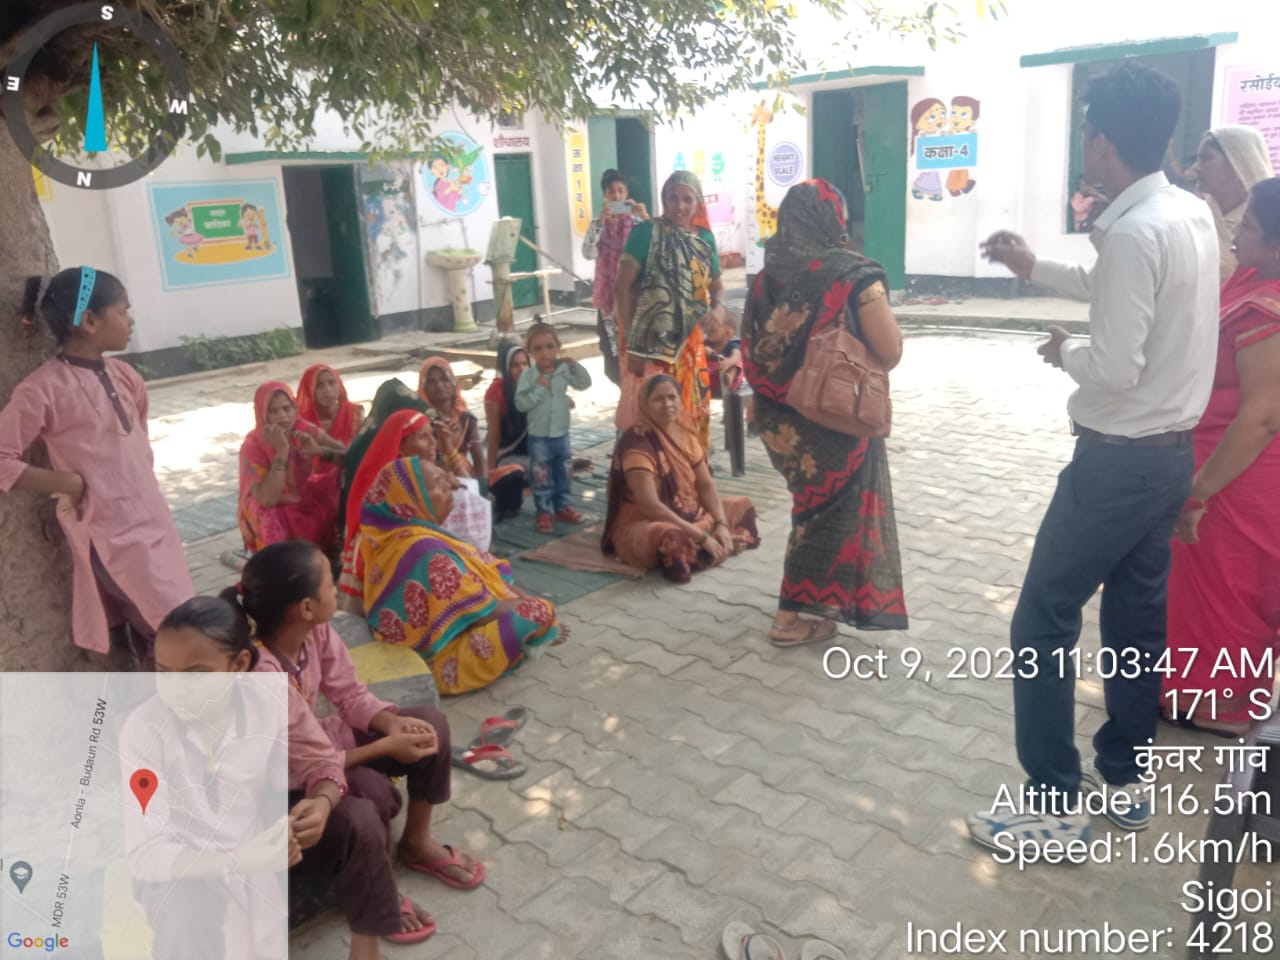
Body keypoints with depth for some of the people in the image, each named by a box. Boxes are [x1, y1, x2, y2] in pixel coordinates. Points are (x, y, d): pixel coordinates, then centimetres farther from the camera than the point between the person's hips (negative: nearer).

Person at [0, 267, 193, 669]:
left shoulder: (122, 374, 8)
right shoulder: (44, 387, -13)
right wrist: (70, 483, -15)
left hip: (152, 520, 7)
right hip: (109, 531, -6)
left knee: (138, 632, 14)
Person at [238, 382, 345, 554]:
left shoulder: (304, 429, -13)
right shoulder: (253, 446, -24)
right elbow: (267, 500, -35)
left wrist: (319, 451, -33)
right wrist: (282, 450, -37)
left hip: (305, 500, 5)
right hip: (274, 513, -5)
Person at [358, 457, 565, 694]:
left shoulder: (394, 536, -2)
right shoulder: (426, 550, -32)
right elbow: (484, 612, -24)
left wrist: (523, 596, 2)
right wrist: (528, 603, -7)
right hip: (442, 659, -10)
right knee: (540, 612, -12)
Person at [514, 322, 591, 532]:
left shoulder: (564, 370, -4)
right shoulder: (528, 376, -13)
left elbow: (585, 384, 3)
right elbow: (520, 403, -18)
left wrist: (575, 365, -9)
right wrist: (539, 389, -26)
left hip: (562, 434, 4)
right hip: (538, 437, -3)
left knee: (563, 474, 16)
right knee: (542, 478, 6)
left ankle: (562, 507, 32)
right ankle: (544, 512, 16)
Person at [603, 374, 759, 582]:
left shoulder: (685, 432, 1)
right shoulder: (637, 442, -23)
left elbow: (706, 486, 3)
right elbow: (650, 506, -30)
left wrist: (721, 524, -15)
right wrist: (701, 536, -30)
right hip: (641, 524, -8)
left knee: (742, 505, 10)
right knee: (672, 536, -41)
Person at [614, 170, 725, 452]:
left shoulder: (705, 238, 8)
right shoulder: (647, 232, -8)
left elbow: (716, 284, 19)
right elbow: (623, 287, -11)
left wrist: (717, 307, -5)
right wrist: (631, 344, -17)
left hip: (690, 341, 5)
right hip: (650, 341, -5)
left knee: (693, 414, 11)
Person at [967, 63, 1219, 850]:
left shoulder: (1134, 231, -23)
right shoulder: (1191, 213, 7)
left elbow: (1114, 368, -27)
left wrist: (1063, 353, -6)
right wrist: (1034, 268, 28)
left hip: (1120, 460, -10)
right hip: (1172, 451, 10)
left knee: (1043, 622, 1)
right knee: (1138, 618, 18)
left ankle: (1057, 802, 11)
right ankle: (1123, 779, 33)